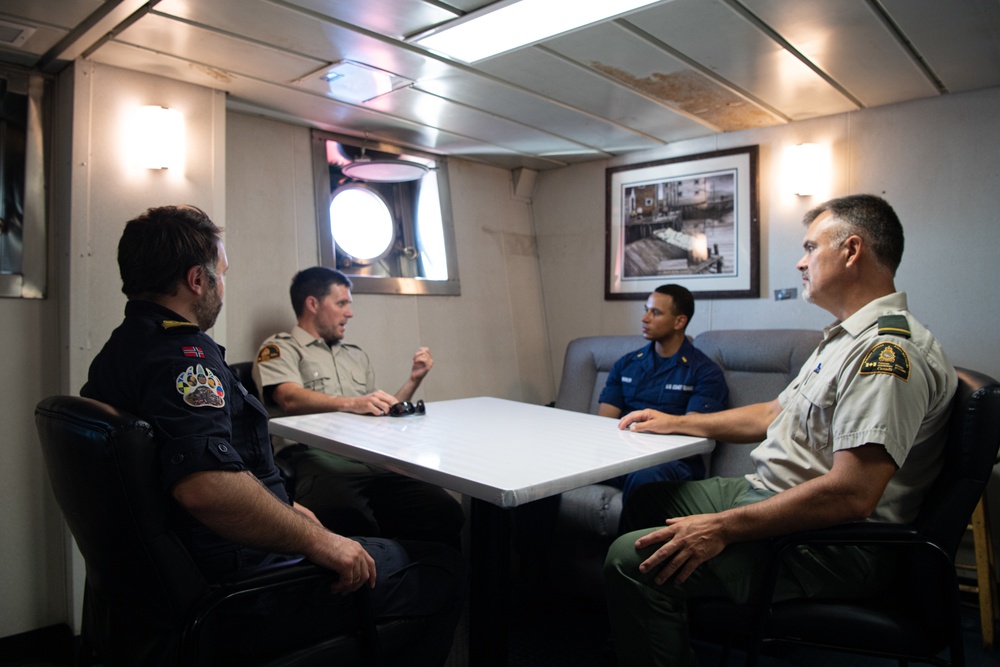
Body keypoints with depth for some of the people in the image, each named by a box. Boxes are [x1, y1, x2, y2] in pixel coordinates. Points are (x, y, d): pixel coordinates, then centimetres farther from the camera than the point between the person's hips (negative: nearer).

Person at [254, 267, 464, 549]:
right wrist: (352, 403, -24)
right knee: (349, 522, -40)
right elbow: (291, 400, -10)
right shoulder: (280, 348, 12)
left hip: (373, 460, 6)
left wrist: (414, 379, 22)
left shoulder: (356, 355, 32)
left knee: (447, 512, -22)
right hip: (317, 457, -5)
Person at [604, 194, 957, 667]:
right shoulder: (845, 338, 14)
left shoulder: (889, 350, -22)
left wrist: (722, 528, -28)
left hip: (829, 545, -11)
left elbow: (851, 494, -31)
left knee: (633, 560, -25)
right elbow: (775, 414, 21)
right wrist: (677, 423, 18)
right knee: (646, 499, 20)